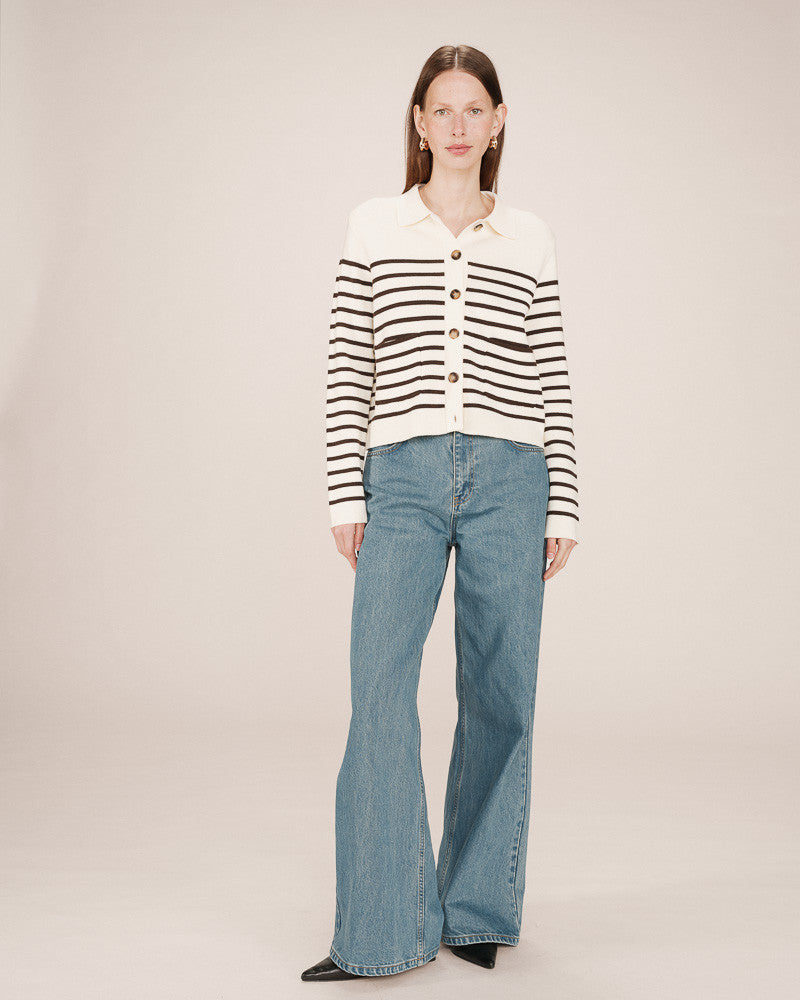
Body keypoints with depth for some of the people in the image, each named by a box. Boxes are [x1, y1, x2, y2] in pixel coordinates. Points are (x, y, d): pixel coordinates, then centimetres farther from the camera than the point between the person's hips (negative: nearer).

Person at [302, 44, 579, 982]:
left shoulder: (530, 239, 11)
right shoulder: (374, 227, 10)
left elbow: (551, 381, 9)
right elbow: (347, 370, 6)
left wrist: (563, 506, 5)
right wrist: (345, 494, 0)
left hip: (508, 479, 1)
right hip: (402, 479, -1)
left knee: (498, 695, 5)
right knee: (379, 693, -9)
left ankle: (477, 910, 20)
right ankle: (380, 932, 1)